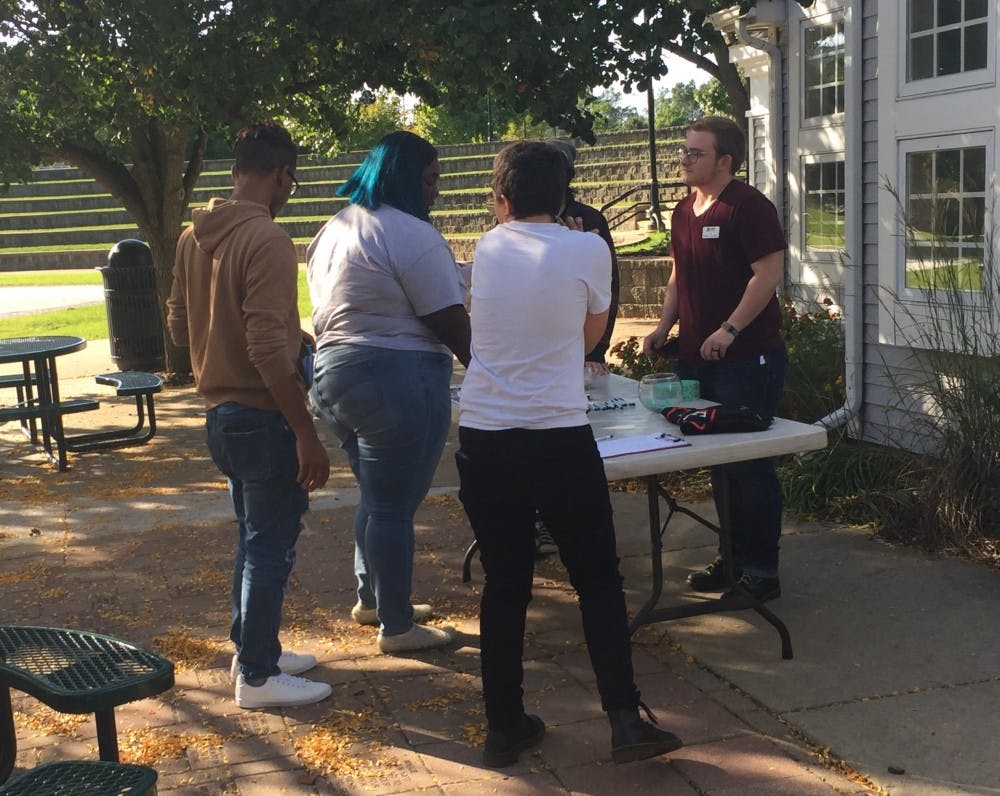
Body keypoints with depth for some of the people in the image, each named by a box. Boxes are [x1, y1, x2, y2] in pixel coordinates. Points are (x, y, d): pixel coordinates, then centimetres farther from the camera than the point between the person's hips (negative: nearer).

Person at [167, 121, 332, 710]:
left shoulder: (194, 236, 6)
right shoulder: (267, 239, -20)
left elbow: (180, 326, 15)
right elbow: (269, 347, -26)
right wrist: (307, 435, -23)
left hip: (220, 412, 9)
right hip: (263, 417, -9)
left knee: (256, 537, 21)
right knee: (270, 546, 3)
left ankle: (254, 650, 33)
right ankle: (258, 677, 13)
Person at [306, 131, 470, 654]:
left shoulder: (334, 230, 14)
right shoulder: (411, 235, -15)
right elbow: (450, 322, -16)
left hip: (333, 375, 9)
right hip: (397, 381, -9)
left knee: (377, 496, 21)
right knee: (394, 507, 0)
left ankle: (372, 599, 33)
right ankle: (396, 627, 10)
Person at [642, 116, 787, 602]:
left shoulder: (748, 206, -11)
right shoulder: (684, 211, 14)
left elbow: (769, 272, -17)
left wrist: (730, 330, -22)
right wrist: (664, 327, 10)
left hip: (746, 358, -8)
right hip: (695, 358, 8)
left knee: (750, 465, -3)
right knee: (717, 461, 15)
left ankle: (762, 570, 8)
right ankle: (733, 556, 27)